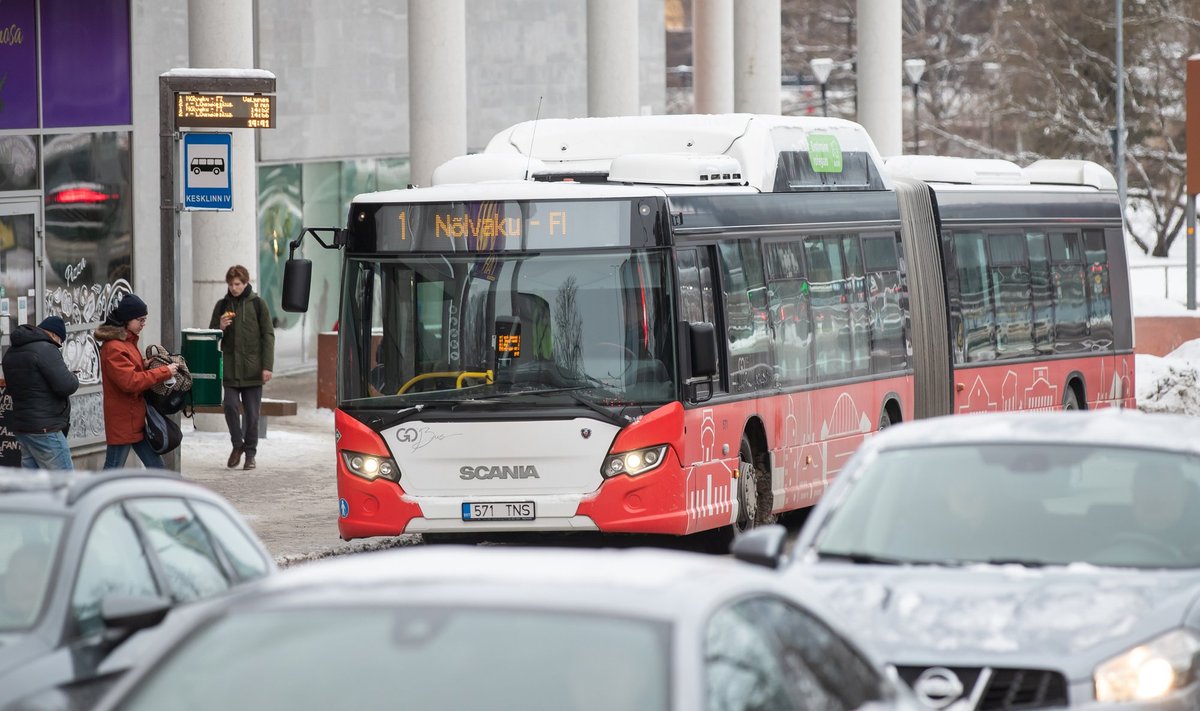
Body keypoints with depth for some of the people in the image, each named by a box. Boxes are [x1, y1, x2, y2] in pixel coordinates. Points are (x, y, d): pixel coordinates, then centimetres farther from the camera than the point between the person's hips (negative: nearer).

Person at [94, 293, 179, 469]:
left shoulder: (128, 342, 13)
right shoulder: (113, 348, -19)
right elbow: (129, 381, -26)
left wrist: (148, 365, 1)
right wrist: (164, 372, -21)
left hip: (136, 420, 10)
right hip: (122, 421, -10)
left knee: (155, 466, 11)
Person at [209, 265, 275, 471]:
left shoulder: (257, 304, 1)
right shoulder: (222, 305, 8)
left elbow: (268, 336, 0)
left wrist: (267, 366, -7)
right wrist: (220, 328, -10)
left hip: (252, 369, -2)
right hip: (230, 367, 2)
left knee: (251, 412, 2)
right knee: (231, 406, -8)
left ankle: (250, 453, 12)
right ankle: (237, 445, 12)